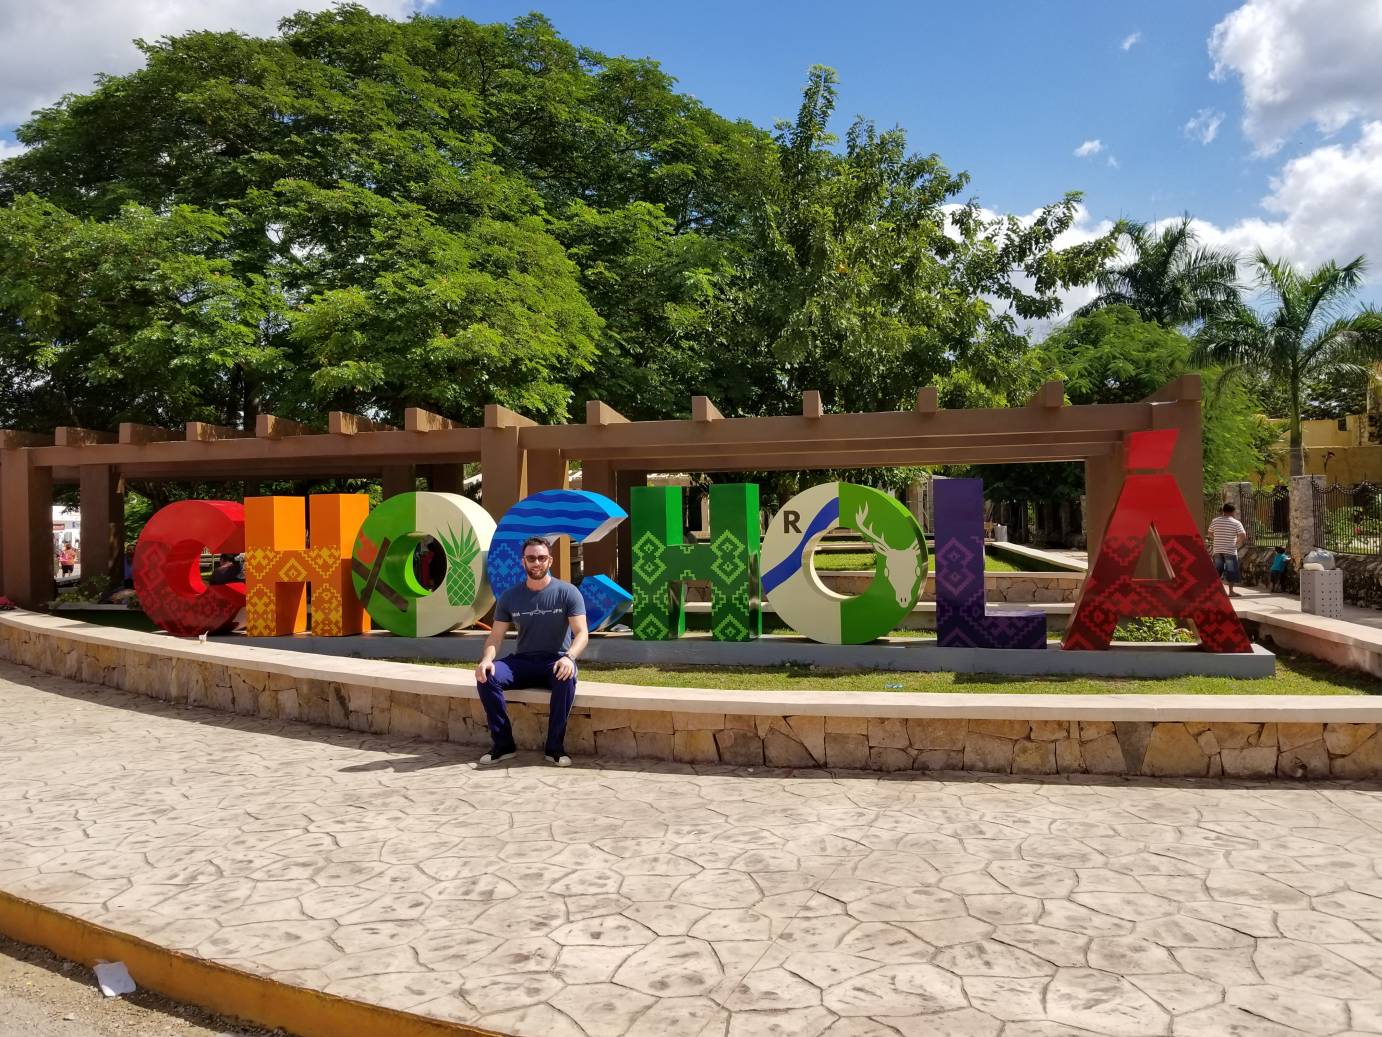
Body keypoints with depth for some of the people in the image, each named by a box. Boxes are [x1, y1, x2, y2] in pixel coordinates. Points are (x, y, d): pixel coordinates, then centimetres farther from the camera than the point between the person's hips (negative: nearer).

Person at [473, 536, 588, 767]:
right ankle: (503, 744, -14)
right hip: (522, 661, 3)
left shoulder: (567, 592, -5)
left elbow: (581, 633, -11)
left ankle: (555, 747, -23)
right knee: (486, 676, -25)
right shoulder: (510, 597, 4)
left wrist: (569, 657, -32)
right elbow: (495, 636, 3)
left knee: (566, 679, -38)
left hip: (556, 661, -3)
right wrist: (487, 659, -20)